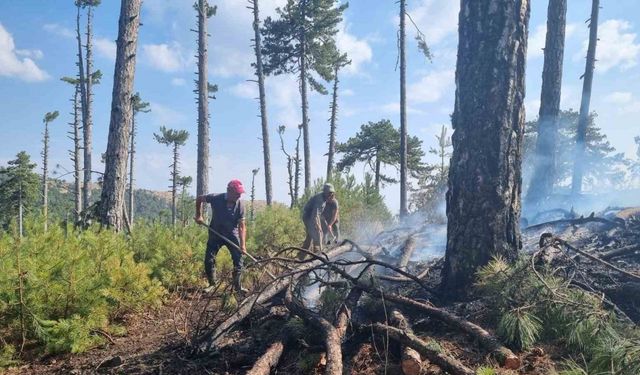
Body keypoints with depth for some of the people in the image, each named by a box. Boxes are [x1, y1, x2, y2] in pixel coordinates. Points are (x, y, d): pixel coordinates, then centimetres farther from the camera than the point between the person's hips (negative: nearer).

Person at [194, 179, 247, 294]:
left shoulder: (240, 205, -18)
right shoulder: (216, 198, -20)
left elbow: (242, 226, -17)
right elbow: (199, 199, 0)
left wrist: (243, 244, -25)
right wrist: (199, 216, -5)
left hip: (232, 234, 0)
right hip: (215, 234, 0)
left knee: (238, 259, -5)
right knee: (209, 260, -2)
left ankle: (237, 286, 9)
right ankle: (212, 284, 17)